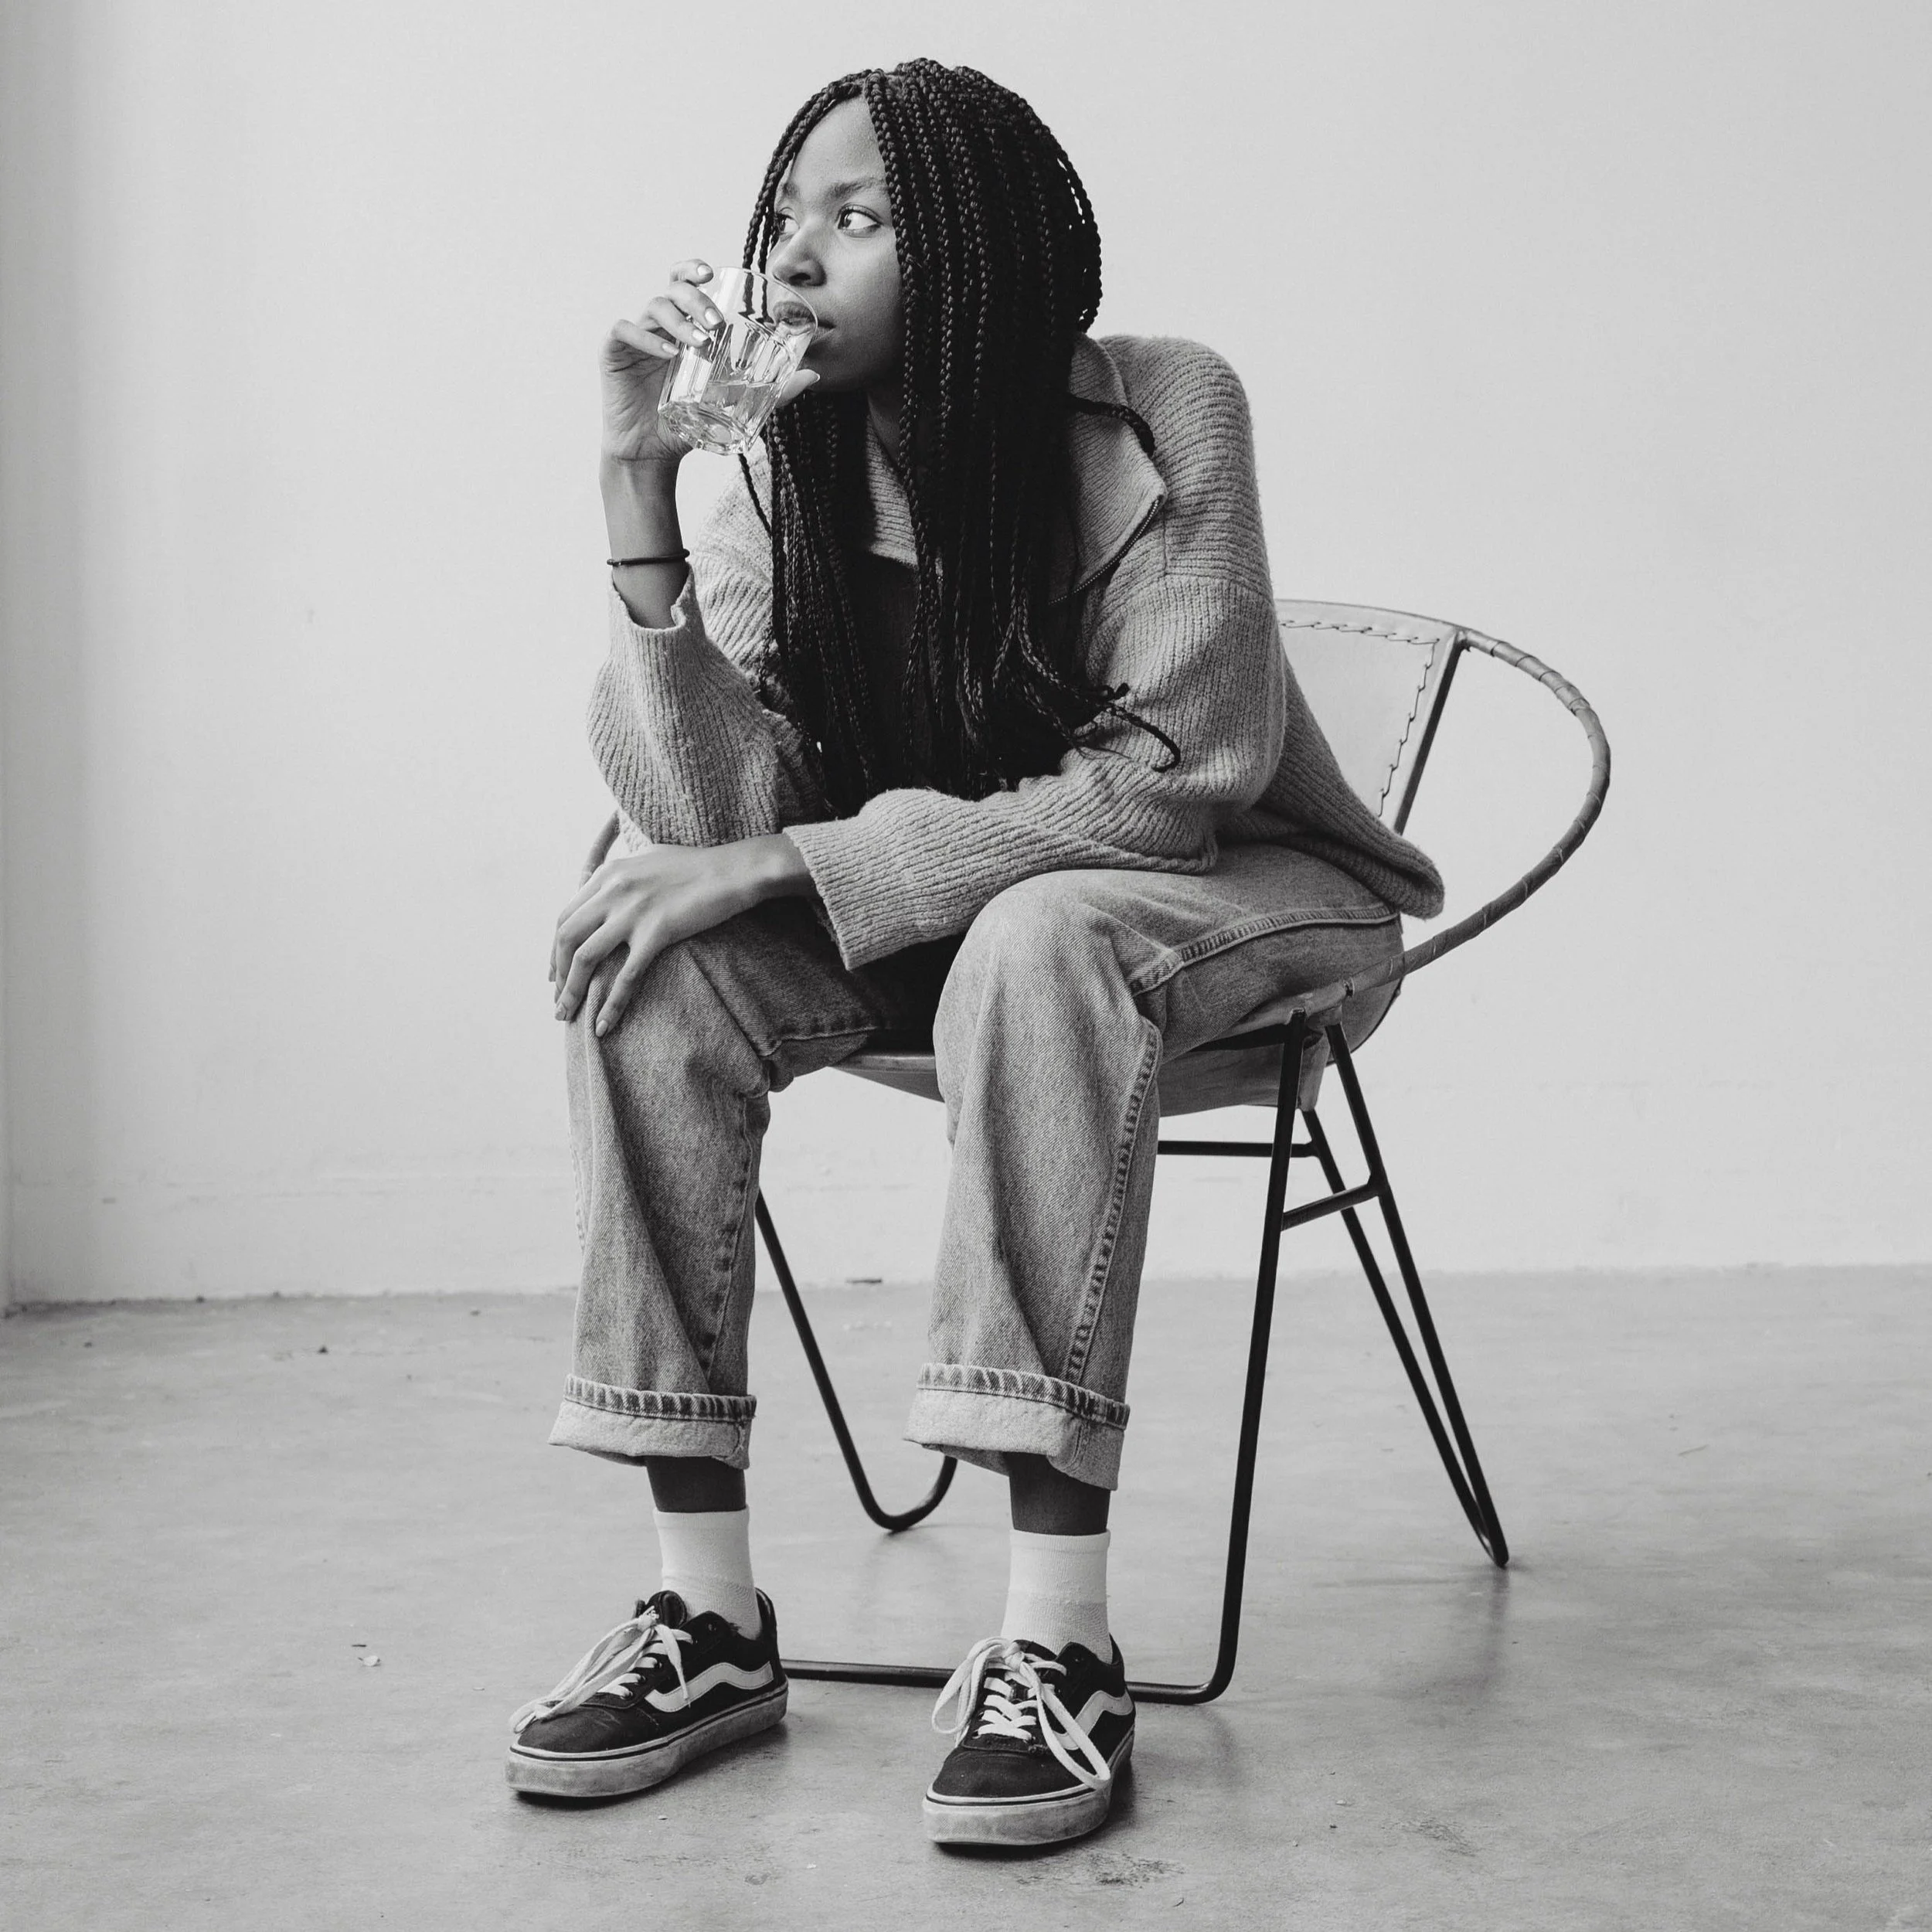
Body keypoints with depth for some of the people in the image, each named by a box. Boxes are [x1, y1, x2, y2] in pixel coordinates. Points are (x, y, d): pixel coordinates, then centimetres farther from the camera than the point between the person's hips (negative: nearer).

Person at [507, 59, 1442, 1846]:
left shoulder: (1161, 416, -20)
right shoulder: (779, 470, -8)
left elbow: (1170, 779, -25)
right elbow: (714, 817, -19)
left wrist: (792, 863, -29)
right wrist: (638, 489, -29)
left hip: (1223, 891, -4)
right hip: (942, 904, 5)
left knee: (1036, 942, -38)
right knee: (651, 953, -22)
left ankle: (1060, 1643, -37)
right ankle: (713, 1607, -19)